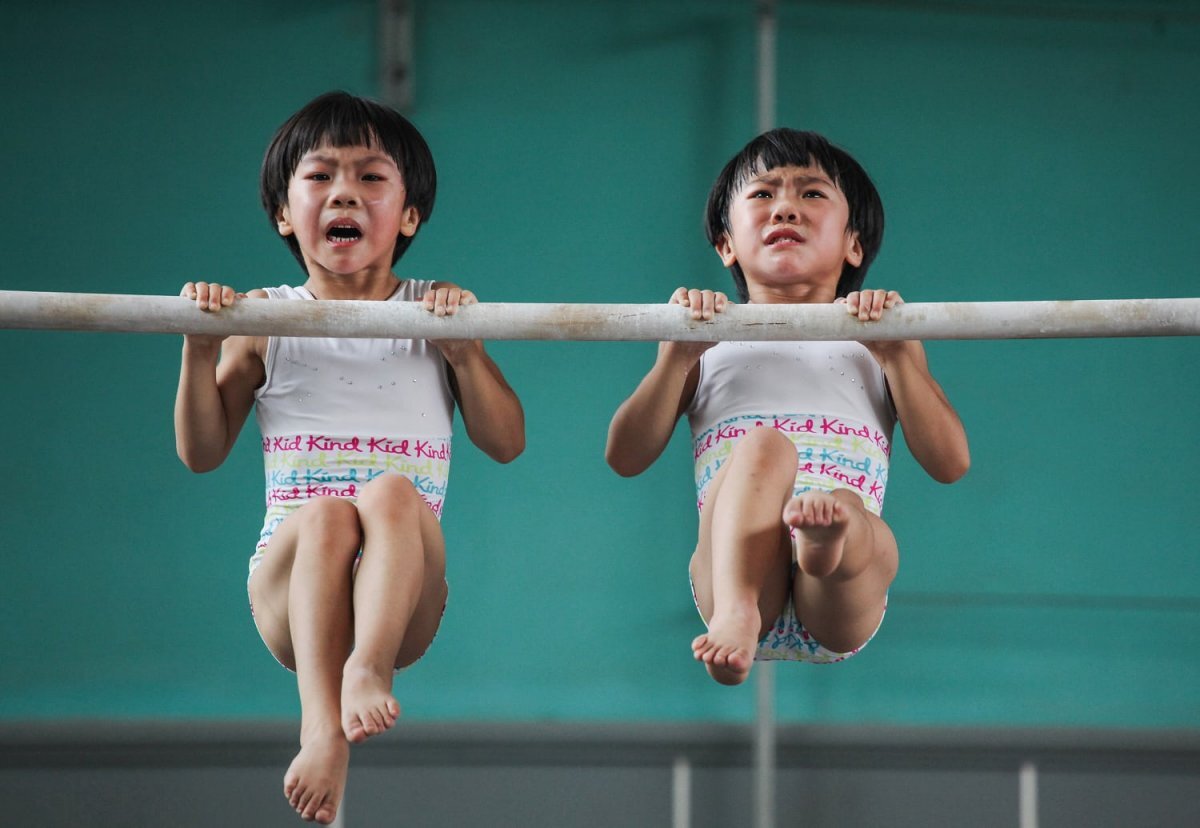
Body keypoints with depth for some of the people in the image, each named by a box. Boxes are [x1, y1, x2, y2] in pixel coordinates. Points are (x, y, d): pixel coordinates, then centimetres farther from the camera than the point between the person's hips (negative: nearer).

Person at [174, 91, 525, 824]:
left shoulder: (438, 313, 12)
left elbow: (507, 442, 8)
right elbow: (202, 453, 11)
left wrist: (463, 350, -7)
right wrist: (201, 350, -4)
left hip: (403, 584, 0)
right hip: (289, 589, 0)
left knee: (393, 492, -31)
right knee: (325, 512, -34)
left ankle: (369, 665, -52)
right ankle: (323, 728, -50)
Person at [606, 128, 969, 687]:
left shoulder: (881, 346, 27)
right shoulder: (709, 343, 27)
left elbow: (950, 463, 12)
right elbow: (625, 458, 14)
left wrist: (895, 356, 0)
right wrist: (676, 357, 0)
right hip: (737, 569, -1)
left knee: (861, 523, -35)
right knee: (762, 445, -31)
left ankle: (831, 535, -72)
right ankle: (736, 612, -57)